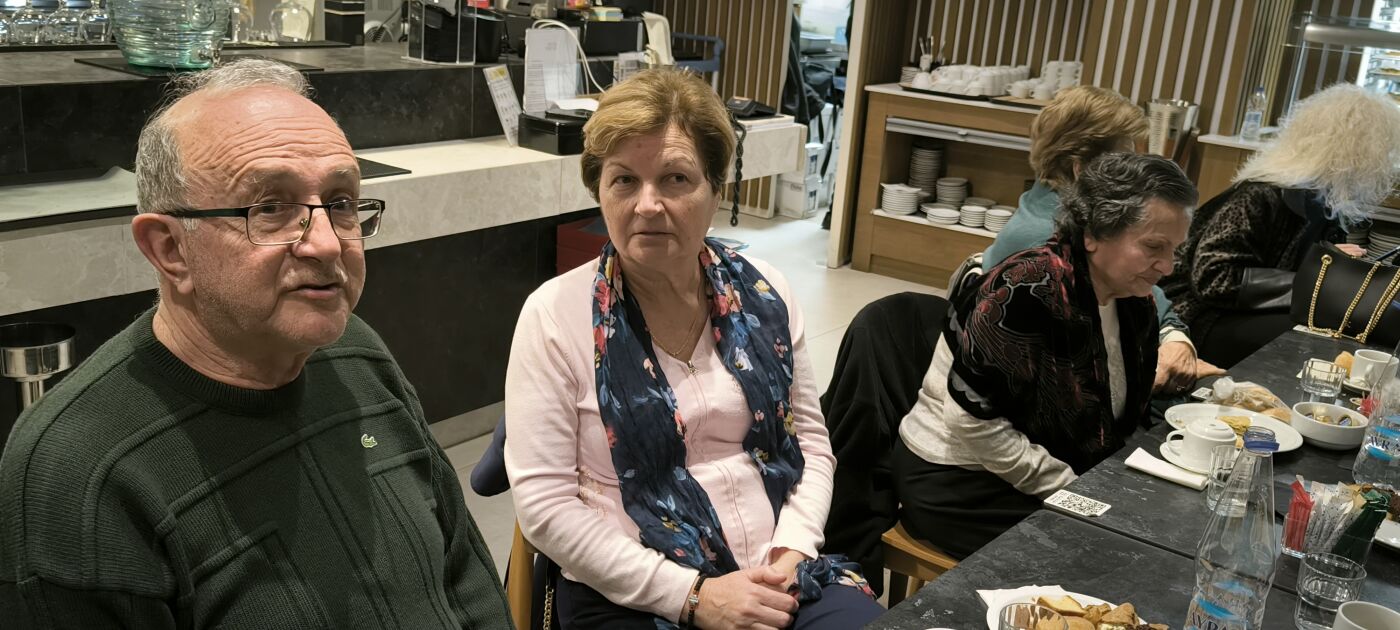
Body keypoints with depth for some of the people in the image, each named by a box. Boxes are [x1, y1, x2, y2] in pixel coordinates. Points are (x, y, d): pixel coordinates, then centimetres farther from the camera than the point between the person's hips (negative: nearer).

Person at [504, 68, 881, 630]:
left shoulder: (763, 294, 2)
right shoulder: (555, 315, -9)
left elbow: (810, 442, 10)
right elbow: (544, 504, -11)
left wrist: (792, 552, -7)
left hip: (777, 581, 4)